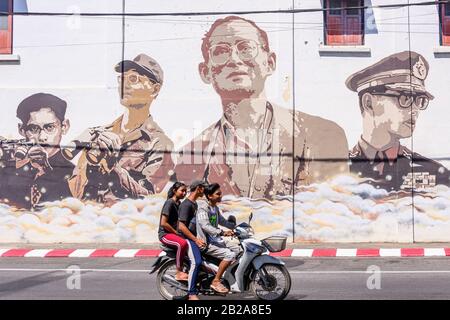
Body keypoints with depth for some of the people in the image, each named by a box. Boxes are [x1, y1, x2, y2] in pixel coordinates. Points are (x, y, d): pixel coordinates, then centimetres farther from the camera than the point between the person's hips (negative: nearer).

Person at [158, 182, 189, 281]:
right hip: (165, 233, -9)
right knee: (182, 243, -35)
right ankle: (179, 273, -31)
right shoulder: (169, 203, -13)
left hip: (174, 232, 9)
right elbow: (163, 223, -19)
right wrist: (177, 233, -15)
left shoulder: (179, 203, 15)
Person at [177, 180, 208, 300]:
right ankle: (192, 294, -25)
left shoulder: (195, 204, 18)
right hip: (187, 238, -10)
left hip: (194, 237, 10)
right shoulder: (186, 204, -14)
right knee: (196, 262, -25)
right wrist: (195, 240, -21)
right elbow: (181, 226, -20)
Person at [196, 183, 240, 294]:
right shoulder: (203, 208, -16)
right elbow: (205, 226, -30)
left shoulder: (215, 208, 14)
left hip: (216, 239, 10)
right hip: (206, 243, -10)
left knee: (238, 249, 8)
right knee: (230, 254, -24)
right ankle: (216, 282, -19)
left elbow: (221, 221, 30)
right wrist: (222, 233, -40)